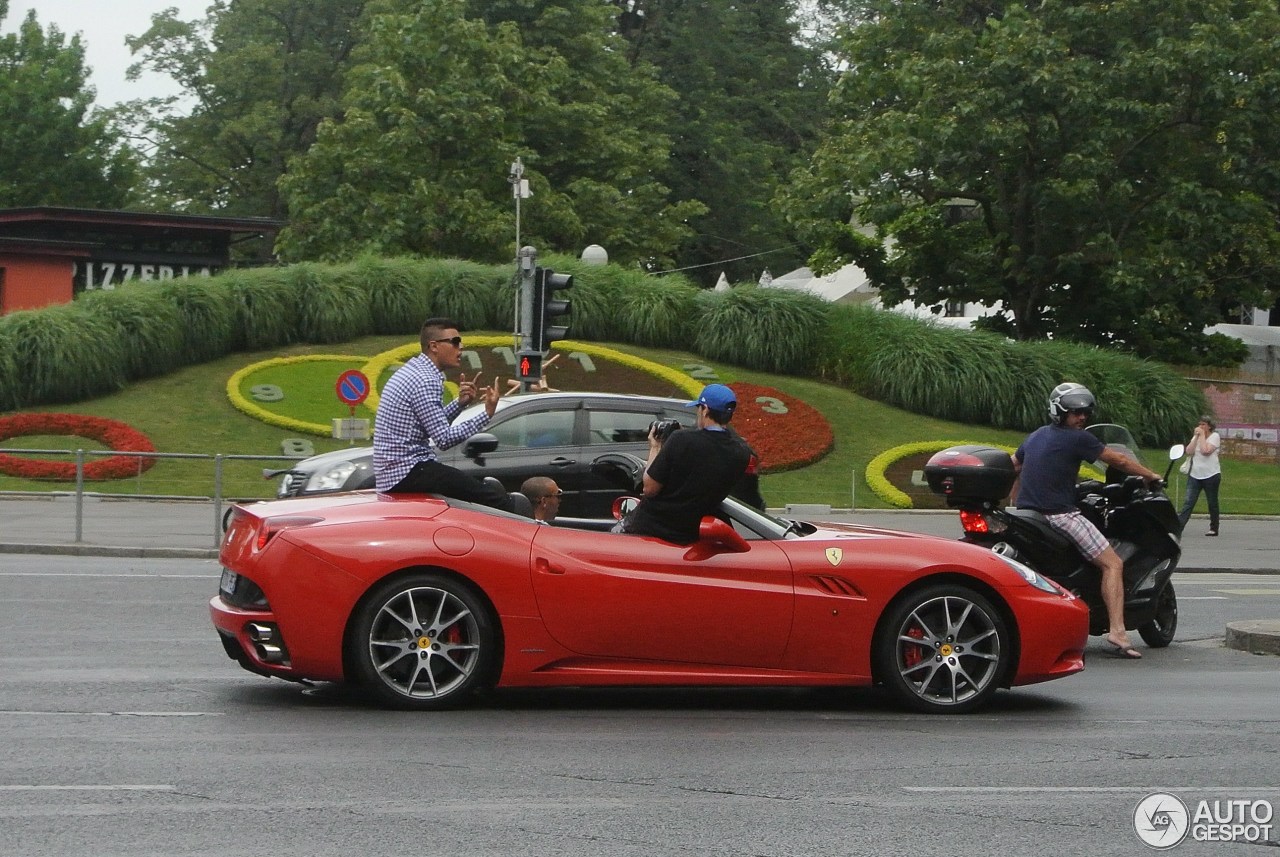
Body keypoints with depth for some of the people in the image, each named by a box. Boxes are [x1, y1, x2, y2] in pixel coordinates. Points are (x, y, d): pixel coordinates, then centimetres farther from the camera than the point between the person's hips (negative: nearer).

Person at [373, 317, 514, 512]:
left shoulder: (412, 370, 15)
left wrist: (460, 403, 9)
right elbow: (444, 439, -18)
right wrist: (487, 414, -16)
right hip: (408, 472, -10)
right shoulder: (425, 381, -15)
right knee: (499, 503, -16)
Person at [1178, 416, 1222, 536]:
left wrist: (1202, 435, -13)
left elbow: (1205, 451, -19)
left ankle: (1214, 529, 18)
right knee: (1188, 502, -6)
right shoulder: (1196, 436, 12)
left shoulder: (1215, 436, -5)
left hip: (1211, 475, -4)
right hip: (1195, 475, 4)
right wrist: (1196, 436, -5)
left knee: (1212, 503, 7)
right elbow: (1189, 451, -2)